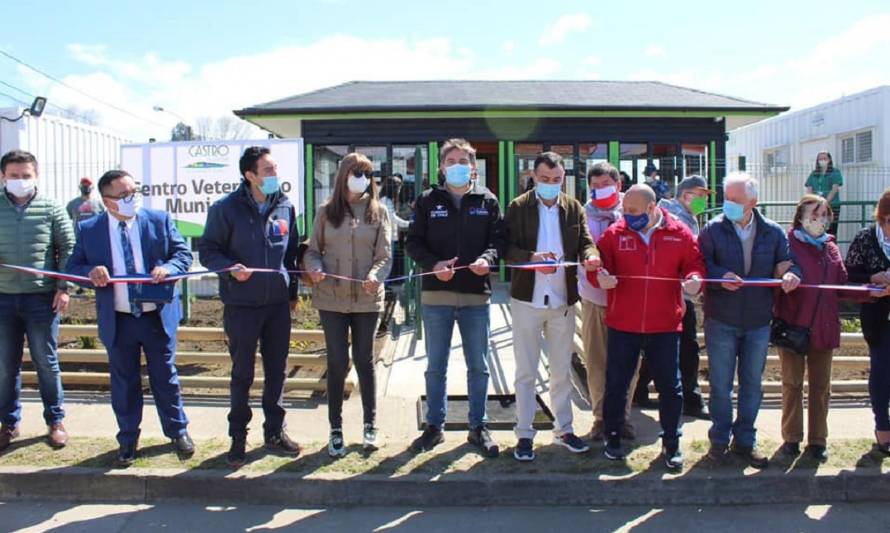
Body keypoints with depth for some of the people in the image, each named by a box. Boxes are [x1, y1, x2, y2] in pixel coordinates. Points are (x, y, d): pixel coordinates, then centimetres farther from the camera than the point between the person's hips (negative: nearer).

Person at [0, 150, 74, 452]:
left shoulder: (52, 209, -1)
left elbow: (68, 250, 0)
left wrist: (63, 288, -6)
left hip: (42, 297, -2)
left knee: (46, 361, 7)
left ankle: (55, 421, 20)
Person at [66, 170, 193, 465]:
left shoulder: (160, 220, -1)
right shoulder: (88, 229, 0)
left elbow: (183, 254, 1)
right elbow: (73, 266, 4)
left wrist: (167, 268, -21)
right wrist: (90, 272, -19)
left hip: (158, 316, 0)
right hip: (117, 320, 1)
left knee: (166, 377, 10)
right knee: (124, 382, 12)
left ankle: (178, 431, 27)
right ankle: (128, 439, 28)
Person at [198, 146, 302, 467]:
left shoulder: (285, 207, 4)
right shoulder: (226, 208, -8)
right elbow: (207, 250, -4)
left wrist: (292, 291, 14)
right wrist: (231, 268, -23)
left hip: (279, 304, 4)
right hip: (241, 305, -4)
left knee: (277, 371, 12)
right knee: (242, 374, 6)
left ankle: (275, 432, 27)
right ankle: (238, 438, 21)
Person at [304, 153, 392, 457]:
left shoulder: (378, 212, 3)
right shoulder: (326, 212, 4)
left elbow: (385, 255, -2)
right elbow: (312, 251, 7)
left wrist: (375, 275, -22)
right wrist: (314, 268, -15)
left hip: (367, 299, 0)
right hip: (331, 299, 0)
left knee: (364, 361, 11)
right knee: (337, 363, 3)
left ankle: (370, 425, 25)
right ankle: (335, 430, 16)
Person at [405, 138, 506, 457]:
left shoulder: (487, 200, 6)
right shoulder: (428, 200, 5)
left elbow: (499, 239, 3)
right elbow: (414, 242, 2)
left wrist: (487, 259, -18)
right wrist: (433, 264, -16)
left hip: (476, 294, 0)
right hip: (436, 293, 0)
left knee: (478, 366, 9)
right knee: (436, 366, 10)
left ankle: (478, 427, 22)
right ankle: (434, 426, 23)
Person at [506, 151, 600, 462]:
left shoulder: (574, 208, 5)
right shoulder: (518, 208, -3)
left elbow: (585, 242, 0)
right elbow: (507, 248, -9)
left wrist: (590, 256, -23)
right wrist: (531, 258, -28)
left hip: (564, 299, 3)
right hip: (527, 298, -3)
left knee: (562, 370, 15)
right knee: (526, 372, 5)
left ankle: (563, 429, 29)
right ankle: (524, 434, 16)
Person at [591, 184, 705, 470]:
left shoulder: (680, 234, 0)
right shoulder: (615, 233, -1)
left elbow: (695, 263, 7)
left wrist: (694, 279, -15)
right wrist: (600, 277, -23)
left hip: (665, 325, 0)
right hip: (622, 325, 0)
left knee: (670, 386, 9)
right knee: (616, 384, 9)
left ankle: (671, 444, 26)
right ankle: (612, 438, 27)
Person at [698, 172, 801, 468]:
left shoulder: (773, 233, 2)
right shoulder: (713, 230, -5)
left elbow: (787, 263, 2)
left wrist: (790, 274, -21)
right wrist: (721, 276, -28)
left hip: (759, 322, 3)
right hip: (721, 321, -2)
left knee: (752, 385, 12)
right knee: (720, 385, 6)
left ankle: (745, 441, 27)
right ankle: (719, 439, 22)